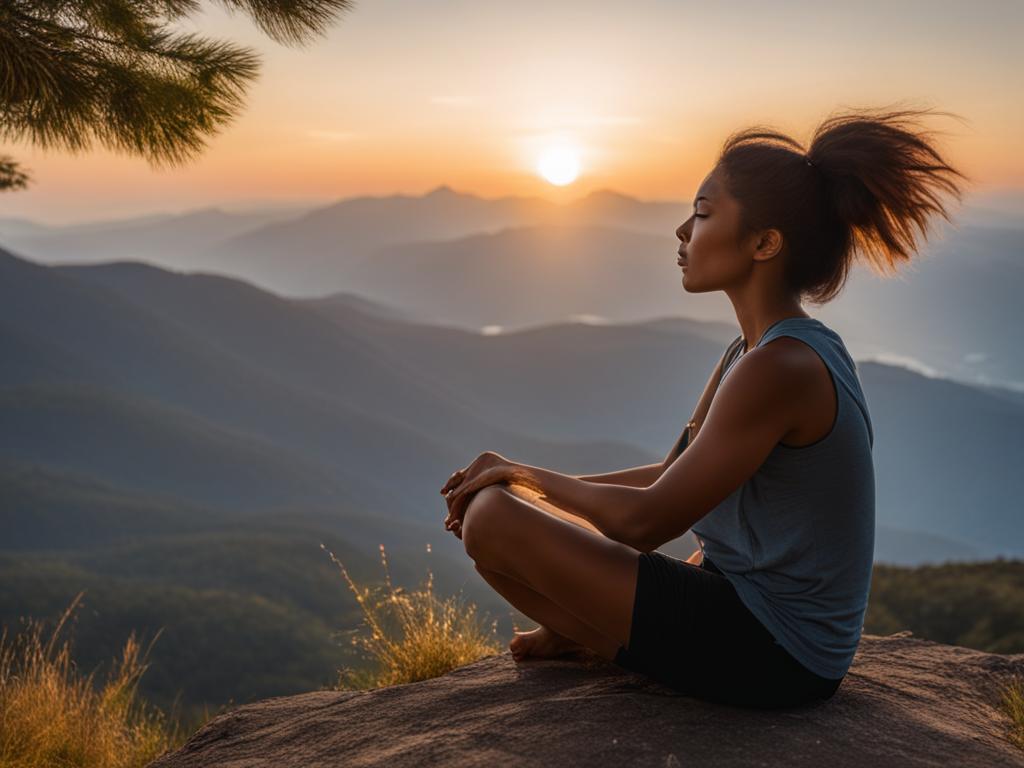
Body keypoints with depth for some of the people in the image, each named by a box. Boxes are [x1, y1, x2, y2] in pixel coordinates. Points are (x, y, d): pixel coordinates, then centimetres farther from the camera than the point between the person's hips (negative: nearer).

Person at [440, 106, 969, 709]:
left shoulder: (779, 368, -25)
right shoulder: (758, 348, 7)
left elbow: (645, 520, -22)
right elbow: (670, 477, 12)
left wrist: (527, 474, -5)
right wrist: (522, 483, 5)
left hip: (767, 654, -9)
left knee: (493, 520, -14)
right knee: (487, 505, 17)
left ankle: (601, 643, 7)